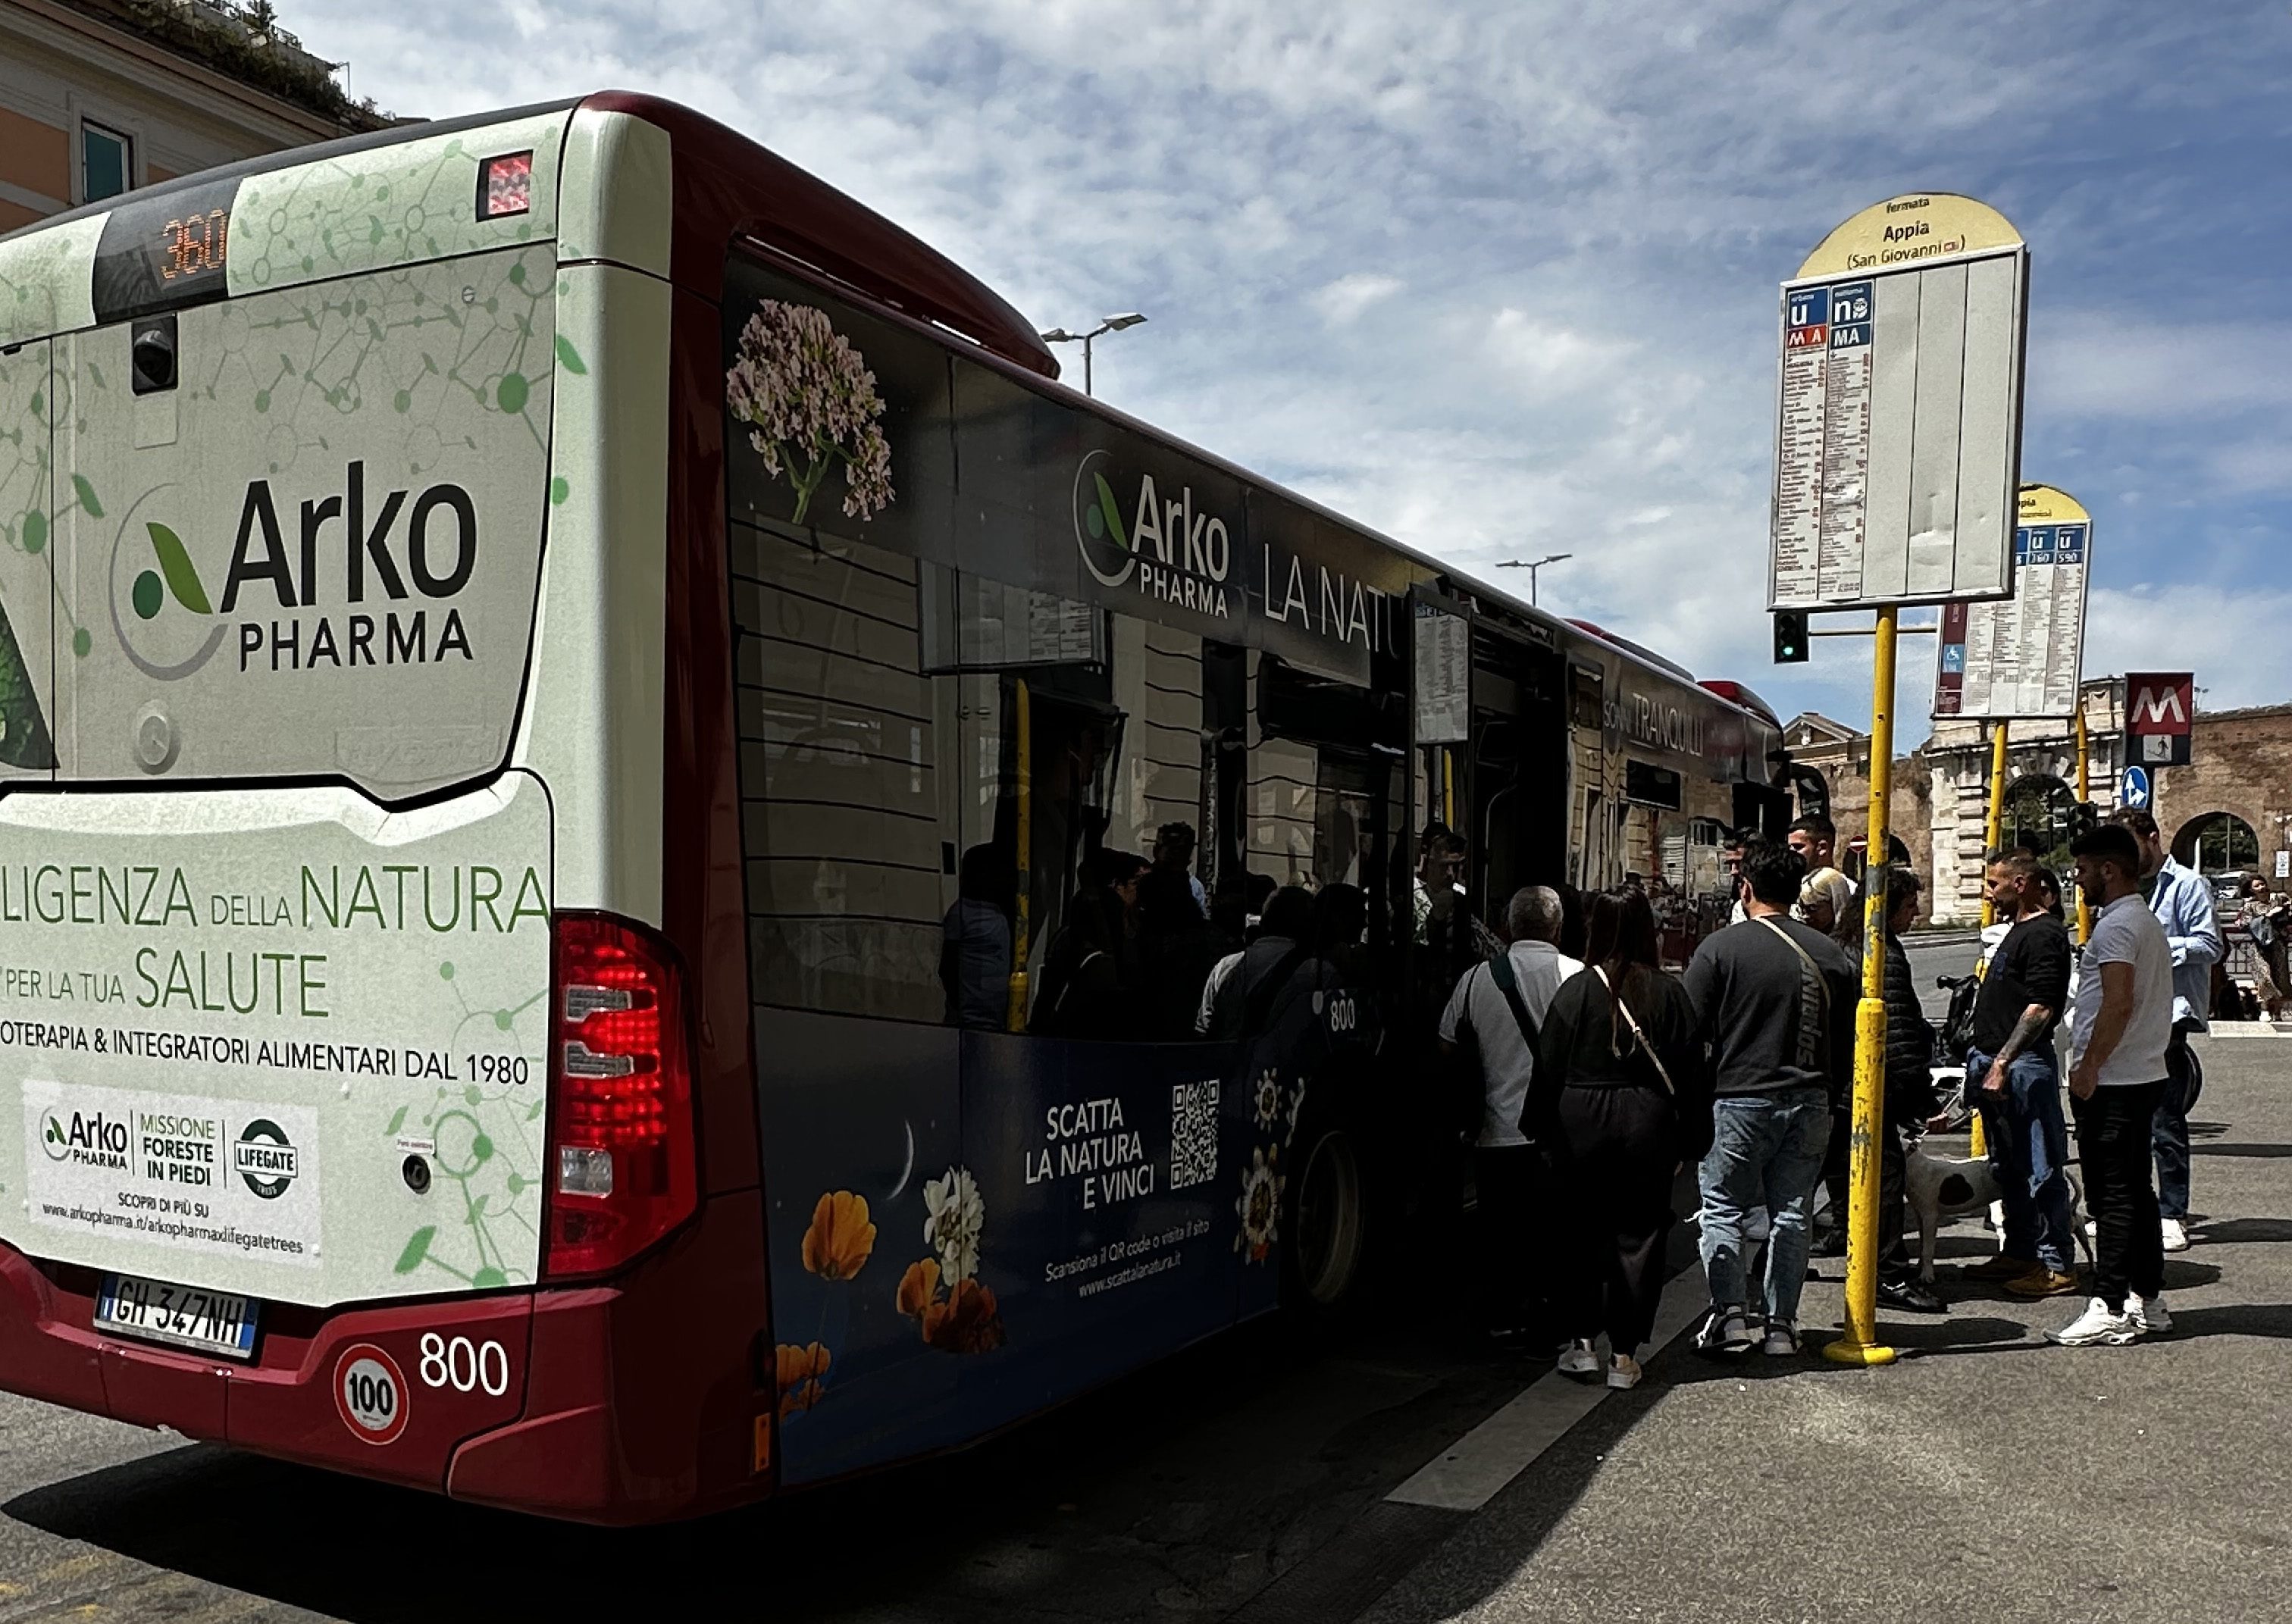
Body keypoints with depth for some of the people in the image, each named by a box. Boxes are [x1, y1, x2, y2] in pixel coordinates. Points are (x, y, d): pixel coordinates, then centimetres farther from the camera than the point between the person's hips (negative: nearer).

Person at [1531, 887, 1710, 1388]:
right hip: (1647, 1130, 1)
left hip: (1582, 1126, -1)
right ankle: (1624, 1355, 11)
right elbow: (1691, 1071, 1)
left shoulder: (1577, 989, -7)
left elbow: (1549, 1067, -4)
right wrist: (1692, 1141, 8)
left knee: (1581, 1235, 11)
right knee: (1638, 1236, 8)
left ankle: (1582, 1342, 14)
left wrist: (1544, 1131, 6)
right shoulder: (1669, 992, -3)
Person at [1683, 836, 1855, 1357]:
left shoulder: (1721, 947, -8)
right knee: (1792, 1214, 10)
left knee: (1723, 1209, 6)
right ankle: (1782, 1324, 13)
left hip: (1739, 1099, -4)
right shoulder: (1829, 953, 5)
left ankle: (1729, 1315, -1)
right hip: (1809, 1103, 4)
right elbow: (1847, 1040, 10)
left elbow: (1690, 1029, -7)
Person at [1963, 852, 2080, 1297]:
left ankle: (2056, 1265, 2)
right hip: (1997, 1062, 11)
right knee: (2010, 1168, 17)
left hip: (2023, 1064, -11)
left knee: (2040, 1169, -4)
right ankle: (2019, 1253, 27)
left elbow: (2040, 1009, -22)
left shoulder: (2044, 934, -14)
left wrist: (2002, 1063, -24)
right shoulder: (2018, 931, 18)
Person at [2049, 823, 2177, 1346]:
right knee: (2135, 1190, 14)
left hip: (2112, 1082, -10)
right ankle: (2147, 1301, 21)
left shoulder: (2116, 926, -15)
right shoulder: (2148, 922, 17)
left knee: (2112, 1195, -7)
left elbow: (2118, 1004, -24)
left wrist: (2088, 1066, -18)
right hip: (2145, 1074, 10)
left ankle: (2110, 1310, -4)